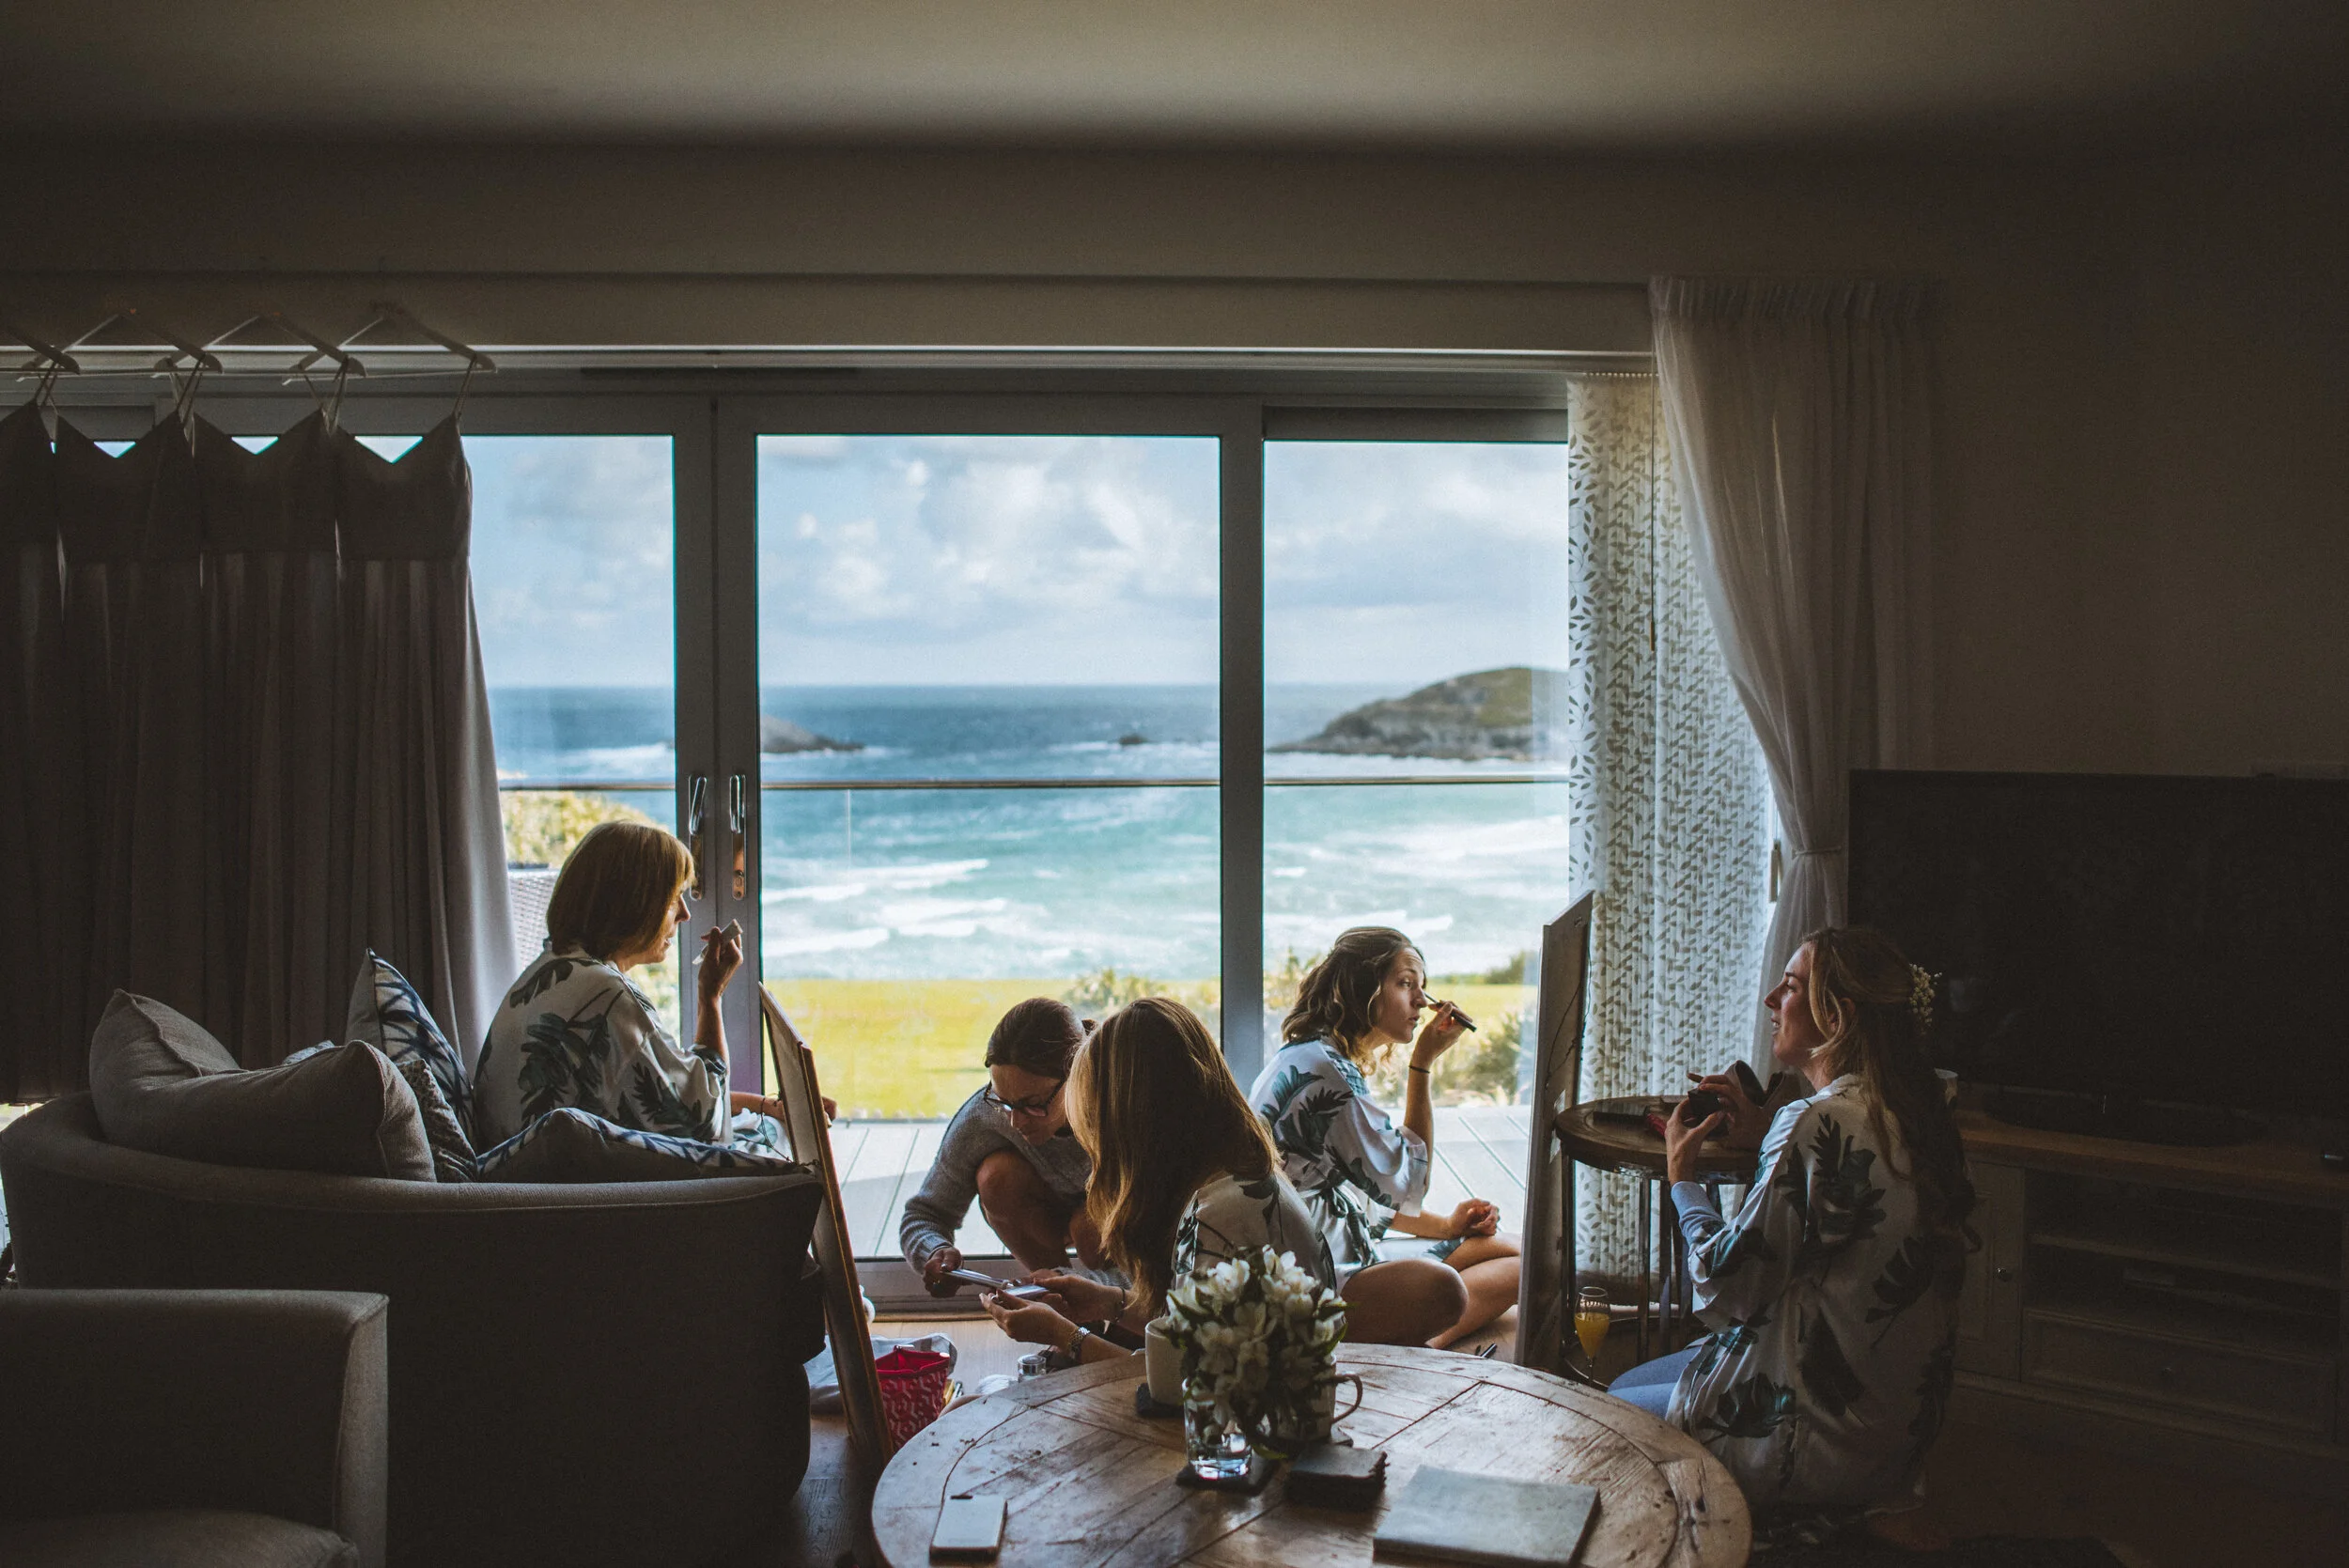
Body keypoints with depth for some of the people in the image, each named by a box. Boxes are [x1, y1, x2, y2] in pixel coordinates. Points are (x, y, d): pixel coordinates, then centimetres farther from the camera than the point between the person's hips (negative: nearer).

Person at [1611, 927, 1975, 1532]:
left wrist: (1681, 1175, -6)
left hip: (1819, 1443, -9)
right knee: (1625, 1386, 22)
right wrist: (1762, 1138, 10)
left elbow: (1728, 1288, -21)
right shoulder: (1904, 1115, 2)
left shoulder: (1818, 1124, -27)